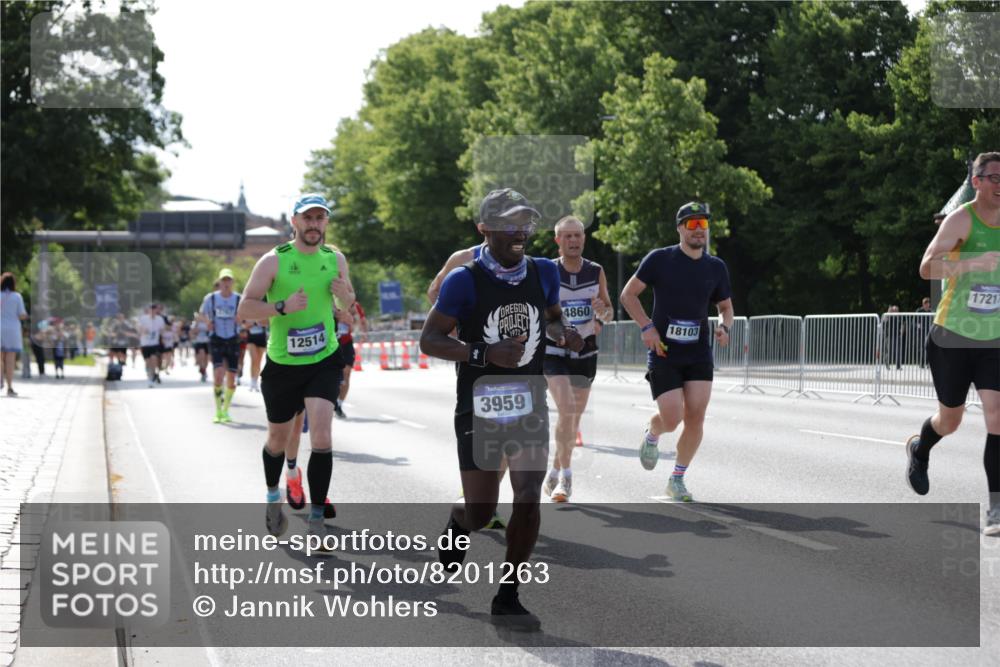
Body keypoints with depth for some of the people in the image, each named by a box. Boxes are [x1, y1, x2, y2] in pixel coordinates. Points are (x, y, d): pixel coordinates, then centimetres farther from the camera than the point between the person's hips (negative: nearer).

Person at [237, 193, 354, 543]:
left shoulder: (336, 259, 3)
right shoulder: (274, 261, -9)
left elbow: (348, 301, 18)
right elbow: (244, 309, -12)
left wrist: (344, 294, -6)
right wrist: (283, 306, -28)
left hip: (324, 362, 1)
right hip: (282, 365, -1)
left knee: (321, 438, -16)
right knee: (278, 439, 15)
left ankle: (317, 518, -9)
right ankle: (273, 496, 44)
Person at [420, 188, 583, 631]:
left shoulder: (544, 273, 4)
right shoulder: (465, 281, -11)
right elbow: (429, 340, -11)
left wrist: (564, 334, -3)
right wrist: (485, 353, -26)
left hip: (530, 405, 4)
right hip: (479, 408, -4)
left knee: (529, 500, -6)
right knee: (481, 514, 2)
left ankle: (507, 599, 7)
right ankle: (457, 520, 41)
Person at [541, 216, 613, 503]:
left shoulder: (596, 272, 0)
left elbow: (608, 315, 8)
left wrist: (602, 310, -14)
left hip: (585, 352, 4)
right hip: (554, 352, -4)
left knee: (574, 417, 11)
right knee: (567, 410, -20)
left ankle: (555, 472, 29)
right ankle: (565, 476, -11)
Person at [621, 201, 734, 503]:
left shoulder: (716, 268, 6)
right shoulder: (659, 259, -5)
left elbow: (726, 307, 18)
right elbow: (628, 295, 0)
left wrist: (724, 326, -5)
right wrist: (647, 327, -12)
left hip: (699, 355, 3)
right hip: (664, 354, -3)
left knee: (696, 417, -7)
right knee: (672, 419, -11)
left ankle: (677, 480, 10)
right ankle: (651, 434, 27)